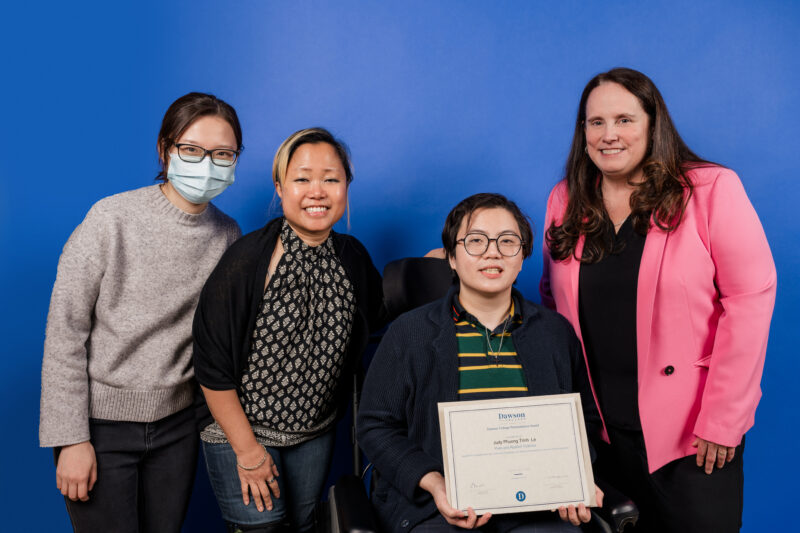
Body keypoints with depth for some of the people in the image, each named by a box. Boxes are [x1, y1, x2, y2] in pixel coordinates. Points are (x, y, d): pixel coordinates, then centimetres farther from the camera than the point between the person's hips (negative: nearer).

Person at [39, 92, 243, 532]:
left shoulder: (228, 235, -2)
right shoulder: (113, 219, -15)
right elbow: (64, 333, -12)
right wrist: (72, 439, -12)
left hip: (177, 424, 4)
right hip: (102, 423, -3)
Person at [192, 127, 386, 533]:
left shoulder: (352, 257, -3)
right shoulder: (248, 260, -20)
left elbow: (378, 315, 13)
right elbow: (212, 367, -16)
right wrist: (247, 449, -13)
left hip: (315, 435, 5)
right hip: (241, 430, -5)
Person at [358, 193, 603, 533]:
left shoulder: (556, 332, 13)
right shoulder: (409, 333, 3)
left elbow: (585, 419, 20)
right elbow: (376, 426, 3)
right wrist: (434, 482, -11)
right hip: (429, 505, -2)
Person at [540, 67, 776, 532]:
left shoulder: (712, 189, -8)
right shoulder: (565, 201, 4)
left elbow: (751, 298, -11)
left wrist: (721, 419, -13)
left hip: (692, 430, -3)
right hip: (599, 428, 3)